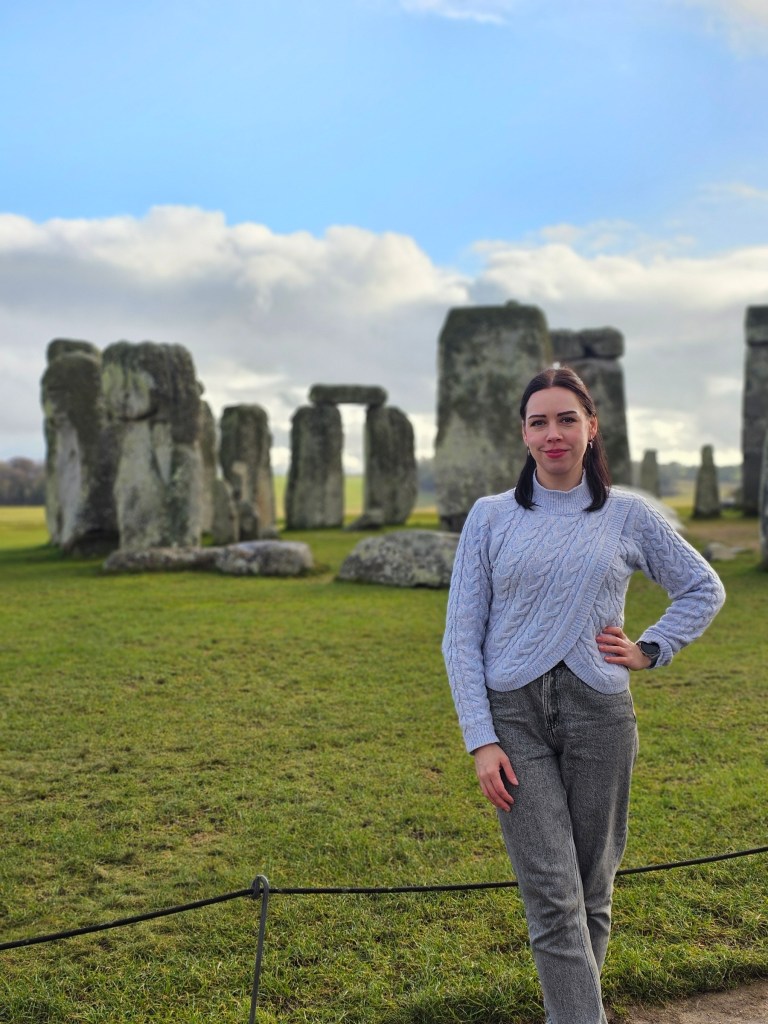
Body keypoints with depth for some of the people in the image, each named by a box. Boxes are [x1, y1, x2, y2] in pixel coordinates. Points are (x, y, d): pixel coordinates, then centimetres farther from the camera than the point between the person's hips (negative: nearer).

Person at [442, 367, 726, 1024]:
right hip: (515, 714, -1)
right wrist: (481, 739, -6)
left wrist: (651, 651, 5)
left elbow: (704, 589, 19)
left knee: (592, 890, 10)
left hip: (599, 712, 1)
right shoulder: (491, 516, 4)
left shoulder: (628, 514, 6)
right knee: (553, 896, -7)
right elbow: (462, 635, 2)